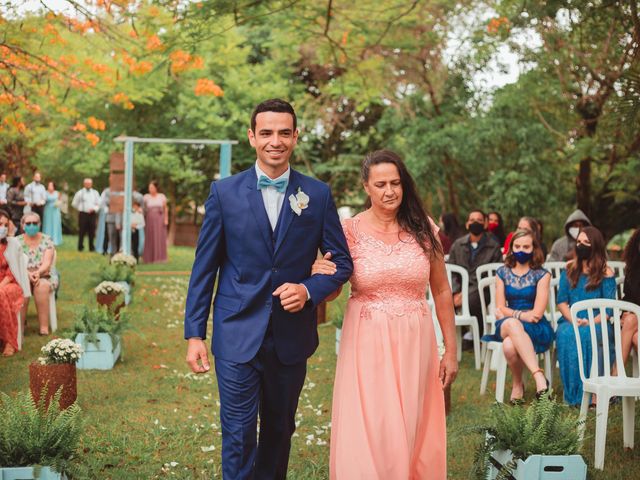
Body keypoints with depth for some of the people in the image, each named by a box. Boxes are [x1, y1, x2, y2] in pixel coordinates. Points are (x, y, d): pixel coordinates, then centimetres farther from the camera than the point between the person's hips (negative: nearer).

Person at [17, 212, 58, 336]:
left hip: (45, 276, 0)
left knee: (42, 285, -35)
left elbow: (47, 263, -8)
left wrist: (38, 273, -29)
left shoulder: (47, 240, 2)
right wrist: (28, 274, -26)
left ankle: (44, 328, -35)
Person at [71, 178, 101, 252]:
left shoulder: (95, 193, 11)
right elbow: (74, 203, 12)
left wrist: (94, 209, -7)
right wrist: (80, 209, 10)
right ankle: (80, 247, 5)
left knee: (92, 232, 0)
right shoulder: (80, 193, 5)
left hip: (92, 214, 2)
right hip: (83, 214, -2)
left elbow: (98, 204, 10)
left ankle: (91, 247, 7)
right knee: (82, 231, -2)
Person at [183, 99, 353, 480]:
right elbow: (205, 267, 0)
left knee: (280, 431, 17)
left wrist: (309, 289, -15)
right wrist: (194, 333, -3)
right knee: (238, 435, -2)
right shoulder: (225, 192, -2)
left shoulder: (318, 194, 1)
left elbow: (342, 262, 5)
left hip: (292, 336, 2)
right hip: (237, 335, -2)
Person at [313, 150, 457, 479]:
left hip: (414, 342, 1)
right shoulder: (350, 230, -3)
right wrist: (318, 275, -19)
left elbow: (442, 292, 8)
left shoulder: (423, 229, 1)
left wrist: (451, 350, 8)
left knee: (412, 433, 7)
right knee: (368, 435, -1)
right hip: (367, 341, -1)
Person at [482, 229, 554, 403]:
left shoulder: (542, 275, 3)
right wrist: (521, 315, -10)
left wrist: (510, 313, -6)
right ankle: (539, 378, -38)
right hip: (506, 326, 2)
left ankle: (518, 384, -19)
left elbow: (537, 313, -5)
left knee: (509, 345, -38)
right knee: (512, 324, -39)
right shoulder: (502, 273, 11)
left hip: (536, 329, -2)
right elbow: (500, 309, 5)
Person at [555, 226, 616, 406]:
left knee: (588, 335, -37)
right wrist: (573, 320, -10)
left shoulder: (606, 273, 3)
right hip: (571, 321, 3)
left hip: (597, 323, -2)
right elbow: (561, 302, 8)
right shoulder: (569, 269, 13)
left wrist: (591, 322, -20)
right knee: (565, 334, -32)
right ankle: (573, 393, -29)